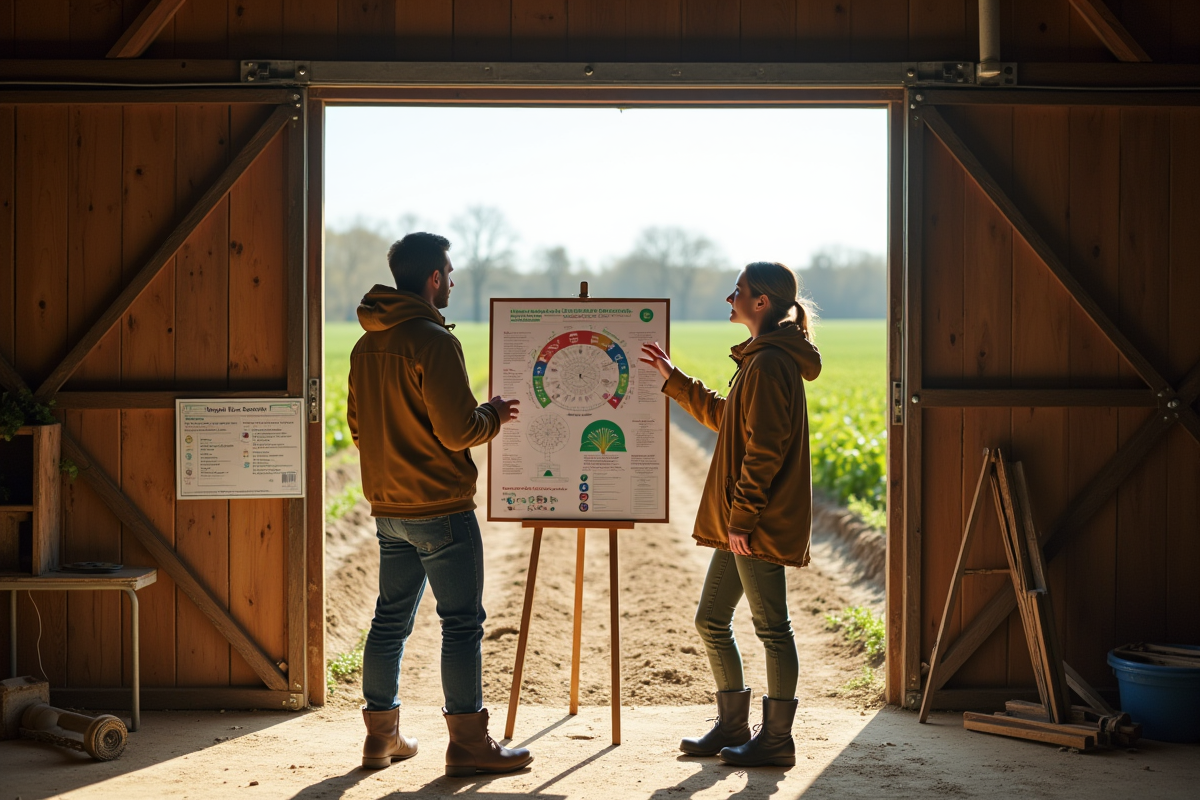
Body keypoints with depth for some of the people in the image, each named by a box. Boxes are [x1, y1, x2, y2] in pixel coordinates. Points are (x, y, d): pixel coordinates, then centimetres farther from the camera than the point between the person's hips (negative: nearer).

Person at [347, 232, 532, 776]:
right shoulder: (433, 341, -17)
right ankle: (468, 744, 5)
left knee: (391, 618, 14)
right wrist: (494, 415, -1)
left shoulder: (366, 345, 9)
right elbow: (457, 430, -20)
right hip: (442, 508, -8)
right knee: (462, 622, 0)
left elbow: (358, 425, 17)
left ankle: (381, 735, 21)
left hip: (388, 508, 8)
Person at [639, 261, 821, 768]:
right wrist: (672, 379, 28)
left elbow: (764, 449, -20)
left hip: (761, 523, -11)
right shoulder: (764, 359, 17)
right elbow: (723, 417, 28)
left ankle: (776, 739, 8)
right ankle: (732, 726, 25)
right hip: (740, 523, 11)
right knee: (711, 620, 15)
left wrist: (743, 516, -19)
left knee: (771, 625, -1)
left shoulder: (769, 363, -16)